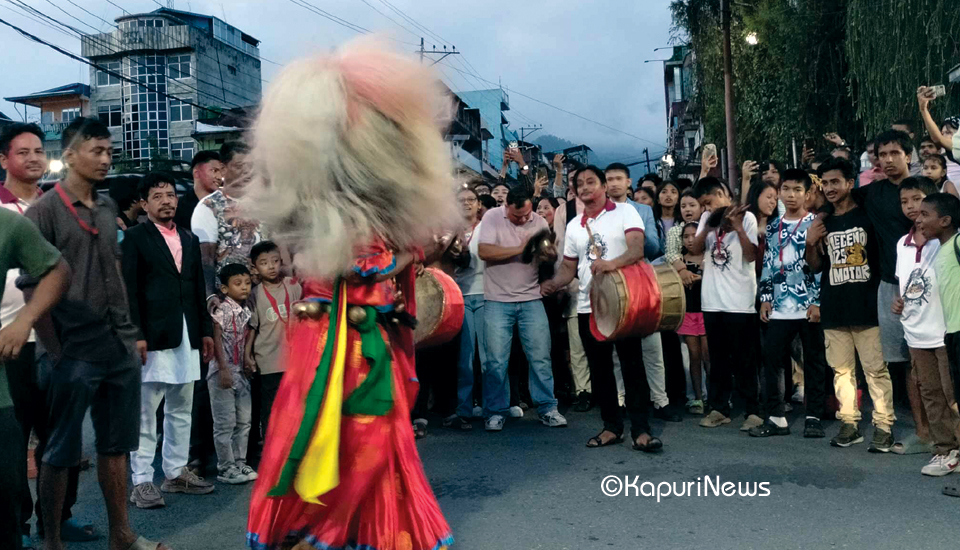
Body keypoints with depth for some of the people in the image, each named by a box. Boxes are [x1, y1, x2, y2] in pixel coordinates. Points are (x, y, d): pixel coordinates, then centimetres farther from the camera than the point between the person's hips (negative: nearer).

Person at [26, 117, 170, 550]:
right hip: (75, 353, -6)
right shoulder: (44, 211, -6)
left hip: (121, 349, 6)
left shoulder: (107, 208, 12)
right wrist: (55, 350, -12)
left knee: (116, 445, 13)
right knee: (61, 452, 5)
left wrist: (130, 332, 14)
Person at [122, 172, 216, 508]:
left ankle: (176, 473, 22)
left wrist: (206, 330, 12)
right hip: (153, 337, -6)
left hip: (187, 337, 6)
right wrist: (136, 335, -14)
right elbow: (129, 291, -7)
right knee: (145, 412, -1)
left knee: (181, 410, 12)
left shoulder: (189, 239, 17)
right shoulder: (135, 238, -1)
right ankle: (141, 482, 6)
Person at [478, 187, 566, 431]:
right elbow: (483, 251, -19)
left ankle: (547, 408, 13)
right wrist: (520, 249, -19)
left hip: (532, 300, 3)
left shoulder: (540, 222, 4)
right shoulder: (492, 217, -6)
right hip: (498, 301, -2)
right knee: (496, 360, 1)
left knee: (541, 357, 2)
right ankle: (496, 411, 13)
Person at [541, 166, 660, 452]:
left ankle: (641, 430, 1)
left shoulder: (625, 212, -2)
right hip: (588, 306, 5)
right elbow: (569, 266, 17)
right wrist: (555, 283, -4)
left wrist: (613, 263, -35)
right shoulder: (574, 225, 14)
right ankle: (611, 426, 20)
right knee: (599, 369, 9)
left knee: (632, 365, -4)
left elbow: (637, 249, -16)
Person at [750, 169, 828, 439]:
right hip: (780, 308, 5)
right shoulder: (772, 227, 13)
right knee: (771, 359, 2)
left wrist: (818, 302, -12)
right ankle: (775, 417, 10)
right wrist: (765, 298, 9)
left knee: (814, 362, 4)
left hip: (811, 306, -4)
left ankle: (814, 418, 13)